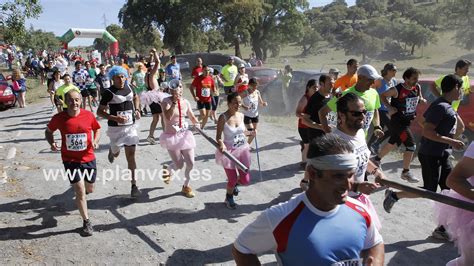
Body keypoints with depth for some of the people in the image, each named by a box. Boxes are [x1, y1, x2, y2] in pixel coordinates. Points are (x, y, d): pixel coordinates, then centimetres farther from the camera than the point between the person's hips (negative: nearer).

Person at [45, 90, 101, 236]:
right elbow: (48, 131, 6)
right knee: (80, 191, -6)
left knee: (90, 189, 17)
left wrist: (95, 141, -12)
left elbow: (97, 129, 7)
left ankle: (77, 186, 56)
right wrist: (52, 143, -13)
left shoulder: (88, 115, -9)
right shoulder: (59, 118, -11)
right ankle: (86, 222, 12)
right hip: (70, 160, -2)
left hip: (88, 158, 2)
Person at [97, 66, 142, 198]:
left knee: (131, 155, -3)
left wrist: (137, 110, 6)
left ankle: (133, 184, 1)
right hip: (116, 128, -2)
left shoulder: (129, 88, 1)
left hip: (130, 126, 2)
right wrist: (115, 118, -25)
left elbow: (136, 97, 23)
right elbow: (100, 111, -11)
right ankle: (111, 151, 57)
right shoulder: (109, 92, -13)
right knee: (116, 153, 17)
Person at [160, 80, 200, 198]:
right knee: (179, 164, -2)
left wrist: (197, 124, -9)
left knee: (190, 163, 2)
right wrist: (174, 102, -28)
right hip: (171, 137, -4)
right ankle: (168, 171, 36)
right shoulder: (166, 101, -13)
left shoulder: (185, 102, 1)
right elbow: (168, 117, -29)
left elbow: (192, 117, 12)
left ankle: (186, 186, 27)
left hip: (184, 135, 4)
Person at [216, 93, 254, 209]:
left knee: (246, 180, 6)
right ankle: (229, 198, 36)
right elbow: (218, 137, -17)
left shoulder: (241, 115, -1)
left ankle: (234, 183, 43)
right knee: (232, 180, 4)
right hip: (229, 151, -5)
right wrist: (221, 145, -34)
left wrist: (250, 133, 18)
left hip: (243, 149, 5)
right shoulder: (223, 117, -16)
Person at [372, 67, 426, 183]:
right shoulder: (397, 90, -18)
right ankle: (406, 172, 3)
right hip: (398, 121, -8)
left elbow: (419, 97, 18)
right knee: (411, 145, -11)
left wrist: (421, 100, -6)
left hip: (408, 120, 8)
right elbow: (383, 96, -7)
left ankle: (377, 159, 43)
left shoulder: (417, 87, 0)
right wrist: (389, 107, -18)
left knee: (393, 143, 21)